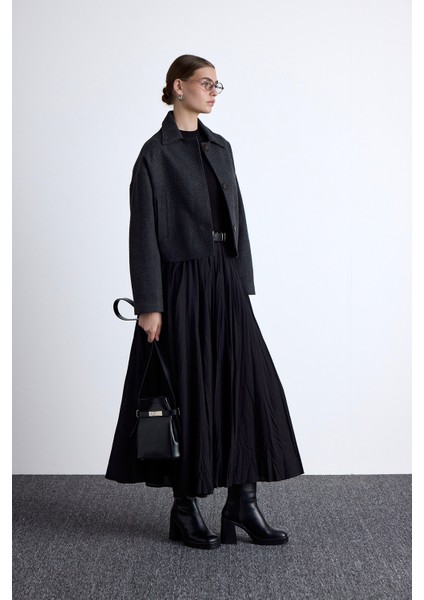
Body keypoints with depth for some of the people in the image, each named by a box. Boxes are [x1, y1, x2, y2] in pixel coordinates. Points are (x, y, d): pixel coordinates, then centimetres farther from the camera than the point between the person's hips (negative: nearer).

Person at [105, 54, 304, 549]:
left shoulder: (220, 148, 13)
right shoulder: (155, 153, -7)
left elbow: (237, 218, 15)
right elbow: (144, 233, -10)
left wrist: (244, 285, 11)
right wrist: (149, 305, -14)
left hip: (225, 283, 7)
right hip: (182, 286, -6)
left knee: (247, 385, 2)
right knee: (188, 393, 0)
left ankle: (242, 504, 10)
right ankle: (185, 510, 14)